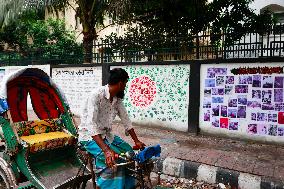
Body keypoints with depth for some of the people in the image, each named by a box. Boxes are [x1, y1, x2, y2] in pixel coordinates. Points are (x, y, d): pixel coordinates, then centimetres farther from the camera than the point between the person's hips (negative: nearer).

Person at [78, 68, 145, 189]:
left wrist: (137, 141, 5)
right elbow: (91, 125, -33)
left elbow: (125, 120, 8)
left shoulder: (117, 98, 0)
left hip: (106, 134, 8)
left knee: (128, 150, -3)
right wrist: (106, 150, -41)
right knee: (113, 158, -26)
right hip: (89, 136, -8)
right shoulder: (96, 95, -25)